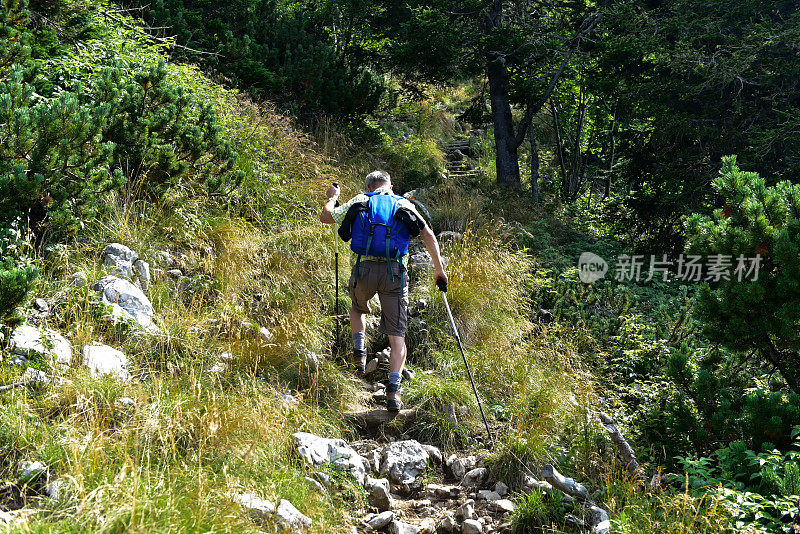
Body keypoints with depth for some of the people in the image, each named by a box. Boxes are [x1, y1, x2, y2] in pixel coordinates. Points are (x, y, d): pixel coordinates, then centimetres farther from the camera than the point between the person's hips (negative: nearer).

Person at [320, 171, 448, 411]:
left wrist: (332, 197, 39)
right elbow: (429, 235, 6)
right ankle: (394, 389, -10)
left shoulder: (360, 201, 12)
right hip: (395, 271, 0)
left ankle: (359, 352, 19)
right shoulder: (404, 204, 14)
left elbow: (325, 217, 20)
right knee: (397, 335, 2)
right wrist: (439, 268, 9)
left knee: (357, 308, 35)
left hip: (365, 268, 1)